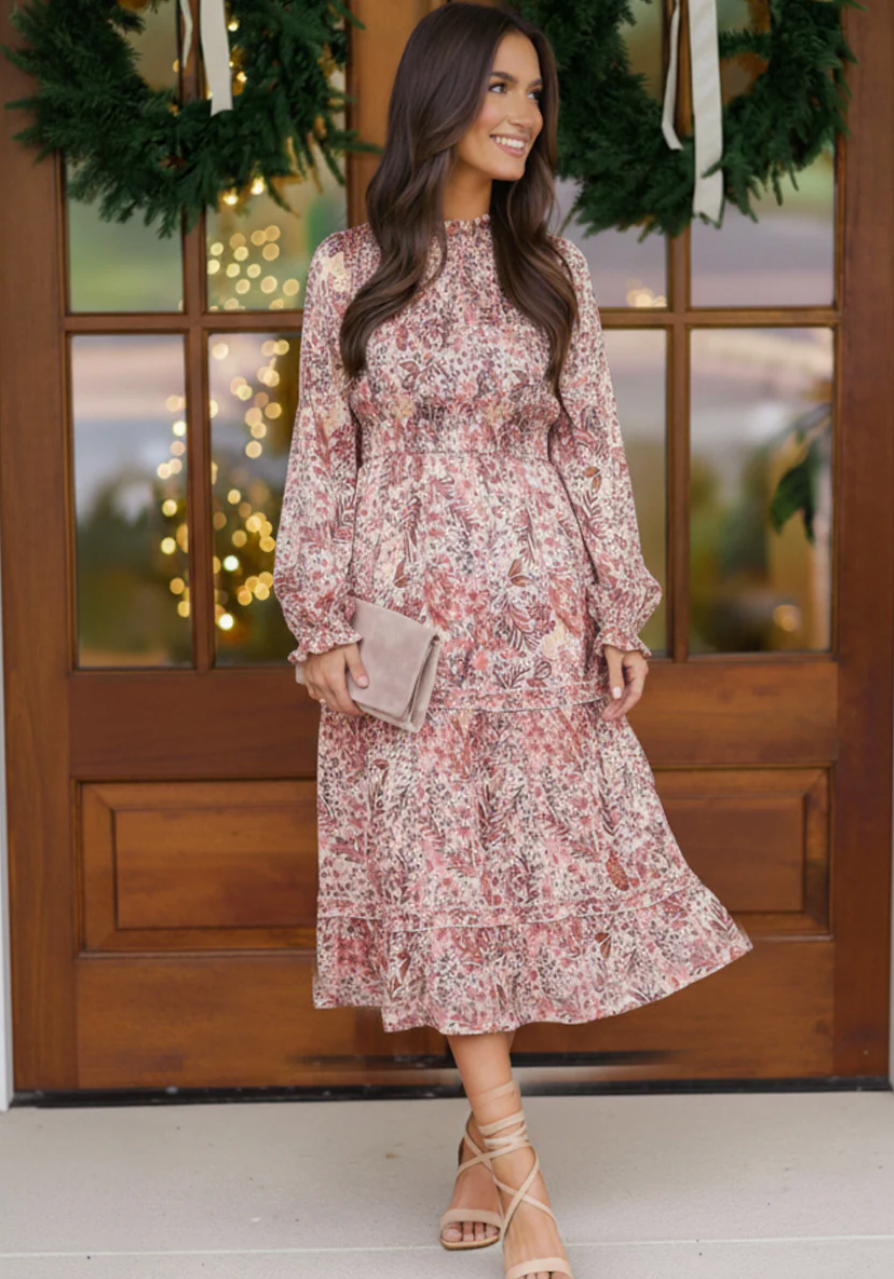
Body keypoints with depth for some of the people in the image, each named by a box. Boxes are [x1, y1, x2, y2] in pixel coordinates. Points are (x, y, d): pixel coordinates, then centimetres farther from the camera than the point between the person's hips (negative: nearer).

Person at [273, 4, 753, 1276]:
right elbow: (322, 450, 4)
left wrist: (620, 611, 0)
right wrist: (320, 618, -3)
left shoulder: (552, 266, 6)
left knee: (525, 862, 3)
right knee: (439, 873, -3)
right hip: (406, 610, -1)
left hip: (539, 601, 1)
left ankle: (485, 1134, 19)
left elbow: (593, 445, 5)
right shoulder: (350, 268, 3)